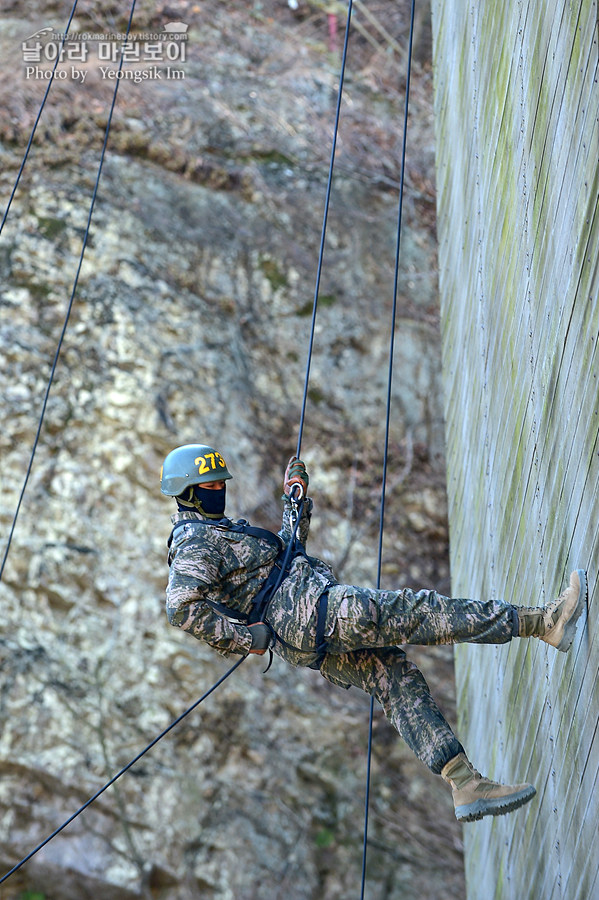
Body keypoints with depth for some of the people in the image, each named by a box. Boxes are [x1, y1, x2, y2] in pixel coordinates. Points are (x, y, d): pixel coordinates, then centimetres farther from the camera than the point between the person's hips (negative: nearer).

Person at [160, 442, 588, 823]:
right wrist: (245, 639, -19)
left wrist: (296, 497, 28)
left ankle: (467, 786, -5)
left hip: (312, 641, 11)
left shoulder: (216, 531, 28)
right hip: (309, 610, -11)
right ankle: (543, 621, -17)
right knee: (422, 610, -15)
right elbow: (182, 606, -22)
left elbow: (286, 549, 36)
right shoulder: (194, 544, -5)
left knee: (399, 679, 1)